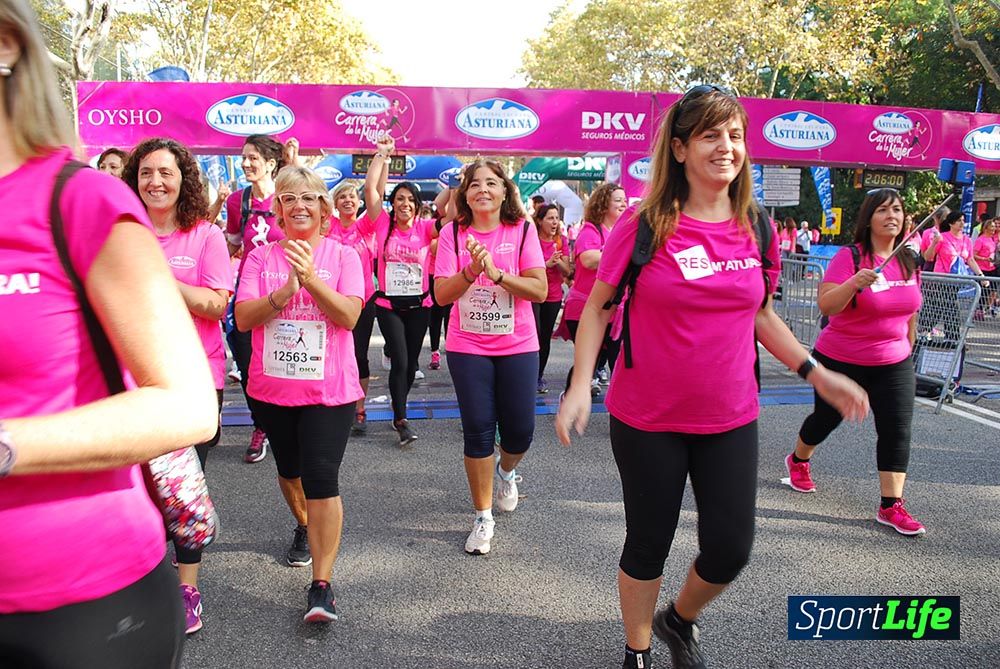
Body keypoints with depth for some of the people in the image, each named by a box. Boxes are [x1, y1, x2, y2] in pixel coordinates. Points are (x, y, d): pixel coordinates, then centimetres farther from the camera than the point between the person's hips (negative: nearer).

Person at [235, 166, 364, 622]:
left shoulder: (343, 256, -2)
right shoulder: (260, 257, 3)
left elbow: (349, 316, -13)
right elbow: (242, 318, -7)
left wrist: (311, 277, -24)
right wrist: (284, 292, -22)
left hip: (328, 389, -3)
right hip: (271, 387, 3)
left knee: (322, 480, -10)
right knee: (289, 471, 21)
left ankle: (322, 585, -3)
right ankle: (304, 526, 51)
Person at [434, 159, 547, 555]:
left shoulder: (522, 230, -2)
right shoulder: (453, 233, -1)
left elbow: (540, 290, -11)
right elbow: (442, 294, -8)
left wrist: (496, 273, -23)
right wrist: (471, 270, -24)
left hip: (518, 346, 0)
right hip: (467, 347, 0)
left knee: (520, 430, 2)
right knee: (478, 430, 2)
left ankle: (506, 471, 40)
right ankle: (483, 517, 19)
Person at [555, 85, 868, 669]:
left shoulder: (755, 229, 1)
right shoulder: (644, 224, -11)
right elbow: (597, 307, -4)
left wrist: (817, 374, 7)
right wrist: (581, 385, -14)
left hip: (731, 420, 4)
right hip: (648, 421, -3)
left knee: (731, 550, 9)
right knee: (649, 544, 11)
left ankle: (680, 619, 42)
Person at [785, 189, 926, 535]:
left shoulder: (909, 261, 3)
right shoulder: (850, 257, -15)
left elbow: (910, 310, 16)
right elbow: (826, 305, -25)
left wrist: (908, 350, 19)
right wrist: (855, 282, -41)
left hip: (893, 365, 4)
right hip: (841, 361, -4)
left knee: (898, 431, -4)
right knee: (826, 418, 14)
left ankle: (892, 506, 5)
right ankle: (797, 460, 42)